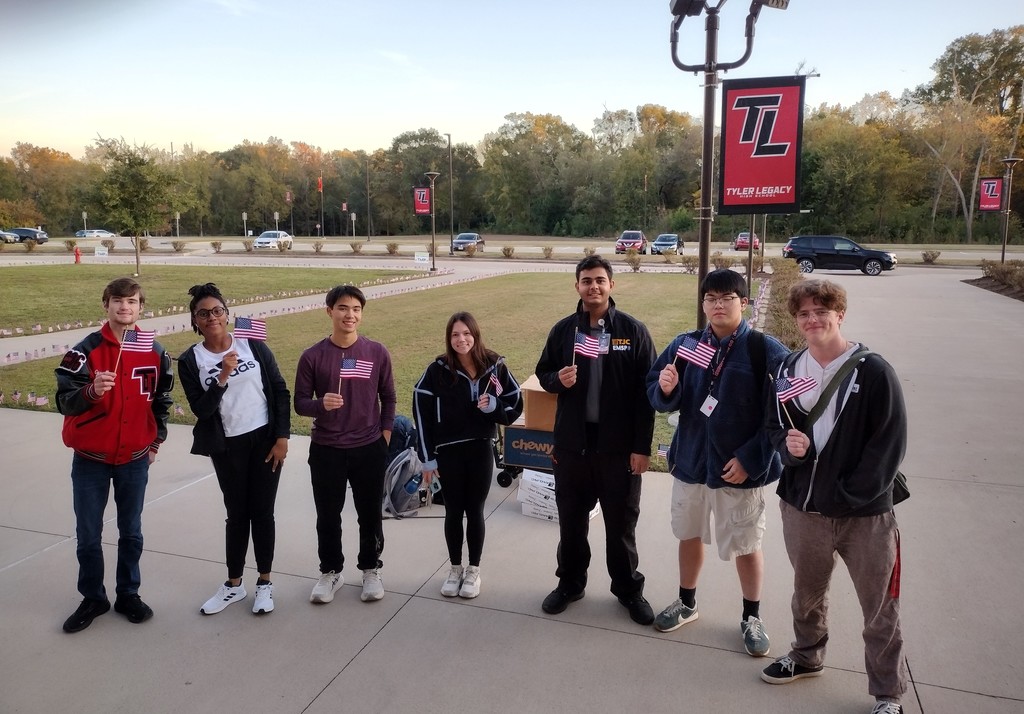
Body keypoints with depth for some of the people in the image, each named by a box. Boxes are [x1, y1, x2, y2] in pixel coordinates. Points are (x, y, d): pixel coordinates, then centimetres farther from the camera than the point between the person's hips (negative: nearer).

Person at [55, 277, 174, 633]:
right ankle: (93, 599, 27)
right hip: (90, 460, -1)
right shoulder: (86, 350, -10)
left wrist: (156, 441, 10)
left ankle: (128, 594, 28)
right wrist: (92, 391, -35)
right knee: (88, 535, 8)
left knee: (131, 532, 12)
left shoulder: (155, 352, -2)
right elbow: (64, 401, -15)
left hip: (135, 460, 2)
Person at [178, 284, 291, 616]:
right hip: (227, 447, 1)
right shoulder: (190, 361, -5)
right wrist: (222, 378, -25)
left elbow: (280, 392, -3)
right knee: (236, 513, 11)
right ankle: (234, 584, 29)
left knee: (262, 512, 7)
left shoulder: (253, 345, -6)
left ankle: (265, 583, 23)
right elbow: (201, 410, -11)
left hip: (265, 440, -1)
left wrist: (282, 437, -6)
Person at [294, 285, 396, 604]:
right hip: (325, 450, 0)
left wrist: (385, 437, 2)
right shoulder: (312, 356, -7)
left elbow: (388, 398, 6)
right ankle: (330, 572, 32)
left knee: (370, 514, 12)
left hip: (369, 449, 0)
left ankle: (371, 570, 32)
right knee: (328, 515, 12)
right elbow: (300, 402, -3)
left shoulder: (377, 353, -4)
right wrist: (320, 404, -23)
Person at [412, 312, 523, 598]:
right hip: (448, 452, 0)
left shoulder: (494, 366, -6)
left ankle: (474, 570, 27)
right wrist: (427, 457, -7)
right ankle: (455, 569, 29)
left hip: (481, 450, 1)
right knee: (453, 512, 11)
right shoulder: (438, 370, -9)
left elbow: (516, 404, 3)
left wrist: (494, 406, -17)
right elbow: (422, 413, -6)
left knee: (475, 511, 10)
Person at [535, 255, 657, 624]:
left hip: (619, 446, -2)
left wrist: (642, 446, -9)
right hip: (571, 443, 3)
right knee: (571, 519, 15)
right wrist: (558, 379, -13)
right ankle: (570, 583, 35)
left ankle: (629, 589, 31)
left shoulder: (633, 330, -5)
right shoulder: (563, 330, 3)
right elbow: (543, 374, 13)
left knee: (621, 522, 12)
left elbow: (646, 391, -6)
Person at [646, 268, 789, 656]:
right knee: (689, 535, 20)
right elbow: (659, 396, 3)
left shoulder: (765, 349, -13)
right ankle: (686, 603, 41)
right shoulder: (685, 345, -2)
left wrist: (751, 458, -17)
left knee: (746, 546, 13)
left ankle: (751, 617, 34)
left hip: (740, 467, -4)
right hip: (690, 460, 4)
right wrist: (666, 389, -21)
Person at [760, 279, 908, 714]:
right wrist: (788, 446, -14)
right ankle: (807, 656, 47)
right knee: (807, 593, 23)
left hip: (865, 513, -4)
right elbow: (775, 426, 9)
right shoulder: (789, 369, 3)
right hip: (802, 507, 4)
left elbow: (891, 443, -11)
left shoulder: (874, 372, -11)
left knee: (880, 609, 9)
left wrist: (851, 494, -15)